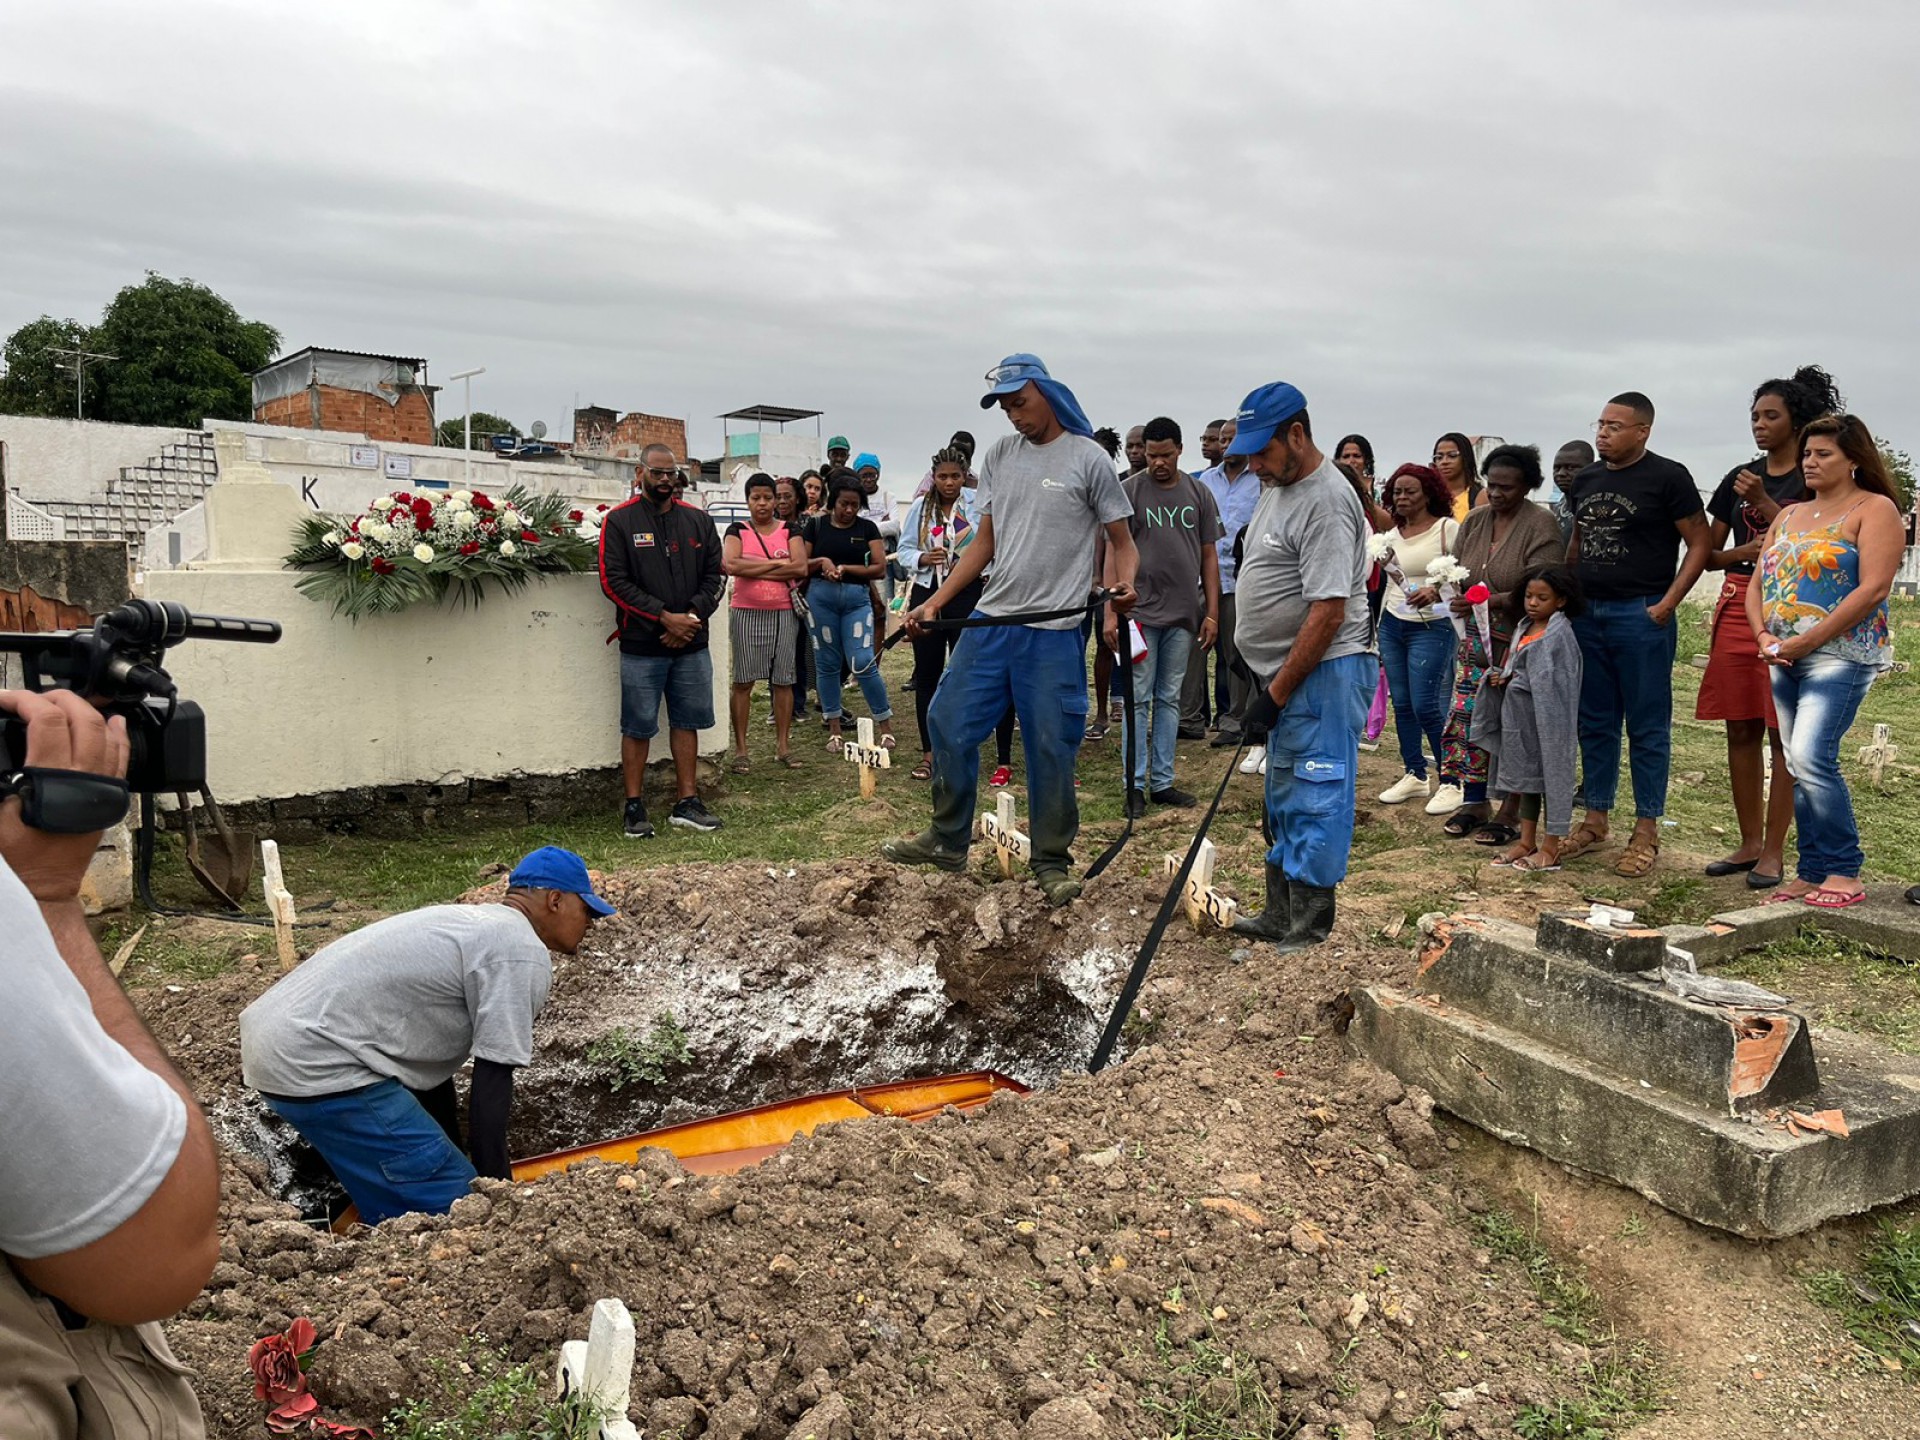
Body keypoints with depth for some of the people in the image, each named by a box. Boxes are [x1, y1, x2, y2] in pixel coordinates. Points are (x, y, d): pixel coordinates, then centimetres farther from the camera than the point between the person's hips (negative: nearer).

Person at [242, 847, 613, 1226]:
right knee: (455, 1209, -7)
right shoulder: (523, 953, -9)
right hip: (318, 1067, -10)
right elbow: (492, 1084, -11)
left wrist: (455, 1162, 31)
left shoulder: (469, 923, 20)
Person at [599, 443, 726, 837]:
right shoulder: (619, 521, -3)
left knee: (687, 721, 9)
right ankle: (635, 808, 12)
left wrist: (692, 616, -9)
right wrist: (664, 618, -15)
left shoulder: (698, 520, 9)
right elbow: (614, 581, -10)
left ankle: (687, 803, 18)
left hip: (691, 644, 4)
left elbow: (714, 574, 7)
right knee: (638, 727, 2)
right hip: (641, 646, -4)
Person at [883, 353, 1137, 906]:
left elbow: (1121, 540, 0)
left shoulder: (1088, 458, -4)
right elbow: (986, 541, 15)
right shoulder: (997, 456, 11)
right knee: (948, 725, 8)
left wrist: (1123, 584, -23)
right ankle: (948, 840, 25)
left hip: (1054, 632, -5)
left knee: (1050, 750, 1)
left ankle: (1051, 861, 18)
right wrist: (935, 603, 8)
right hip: (990, 621, 5)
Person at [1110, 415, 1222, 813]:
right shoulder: (1130, 491, -2)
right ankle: (1135, 785, 7)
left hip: (1183, 615, 3)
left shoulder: (1198, 493, 7)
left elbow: (1209, 556, 10)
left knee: (1169, 699, 10)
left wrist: (1212, 613, 4)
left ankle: (1162, 782, 17)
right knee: (1138, 698, 0)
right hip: (1140, 612, -3)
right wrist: (1111, 613, -10)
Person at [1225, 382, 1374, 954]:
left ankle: (1309, 934, 3)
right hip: (1285, 672, 11)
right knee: (1283, 802, 17)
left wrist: (1276, 693, -21)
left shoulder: (1326, 502, -19)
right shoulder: (1278, 486, 13)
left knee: (1315, 804, -5)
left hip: (1323, 674, -10)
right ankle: (1279, 916, 29)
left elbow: (1328, 612, -24)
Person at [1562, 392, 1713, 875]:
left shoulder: (1667, 477, -5)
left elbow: (1700, 544, -6)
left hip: (1640, 615, -6)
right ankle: (1594, 819, 22)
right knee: (1594, 723, 12)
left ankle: (1646, 832, 7)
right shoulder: (1586, 479, 13)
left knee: (1648, 727, 1)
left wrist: (1667, 604, -13)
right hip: (1586, 614, 6)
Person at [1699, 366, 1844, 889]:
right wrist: (1747, 550, -7)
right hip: (1738, 605, 5)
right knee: (1741, 730, 6)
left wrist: (1764, 504, -16)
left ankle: (1774, 852, 2)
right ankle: (1749, 843, 15)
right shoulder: (1739, 478, 14)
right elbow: (1709, 555, 13)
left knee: (1783, 733, -4)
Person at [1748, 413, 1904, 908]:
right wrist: (1764, 636, -3)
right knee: (1799, 765, 7)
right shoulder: (1789, 515, 18)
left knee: (1811, 757, -17)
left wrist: (1806, 641, -17)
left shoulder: (1874, 509, -3)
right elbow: (1757, 584, 16)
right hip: (1785, 659, 7)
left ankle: (1845, 872, -6)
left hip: (1841, 655, -7)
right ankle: (1812, 872, 13)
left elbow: (1873, 589, -14)